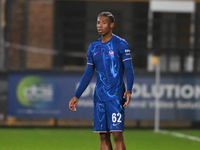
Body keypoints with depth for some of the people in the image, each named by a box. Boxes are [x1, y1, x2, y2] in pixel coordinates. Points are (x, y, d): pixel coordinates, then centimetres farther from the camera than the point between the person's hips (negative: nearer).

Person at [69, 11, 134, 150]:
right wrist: (76, 96, 15)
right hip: (99, 97, 5)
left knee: (117, 134, -12)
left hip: (116, 96, -5)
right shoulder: (93, 47, 14)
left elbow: (129, 70, -6)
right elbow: (88, 74, 19)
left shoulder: (120, 44, -2)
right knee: (104, 137, 4)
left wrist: (129, 90, -22)